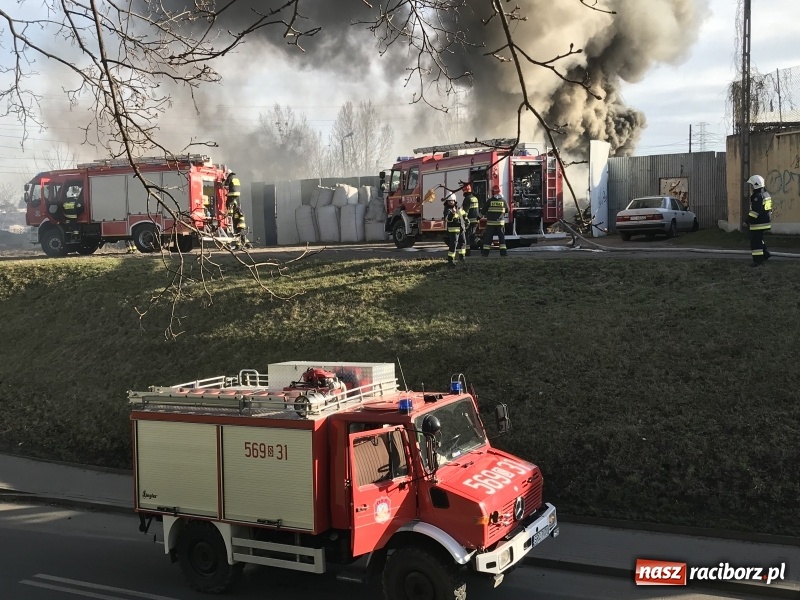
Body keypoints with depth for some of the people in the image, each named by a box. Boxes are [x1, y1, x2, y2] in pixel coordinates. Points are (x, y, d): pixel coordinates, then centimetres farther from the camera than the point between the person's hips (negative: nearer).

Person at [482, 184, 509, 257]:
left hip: (491, 222, -1)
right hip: (500, 222, 1)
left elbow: (484, 210, 0)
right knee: (502, 237, 6)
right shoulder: (503, 200, 0)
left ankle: (485, 251, 6)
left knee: (488, 237, 5)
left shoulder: (490, 201, -6)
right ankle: (503, 252, 1)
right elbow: (507, 210, 12)